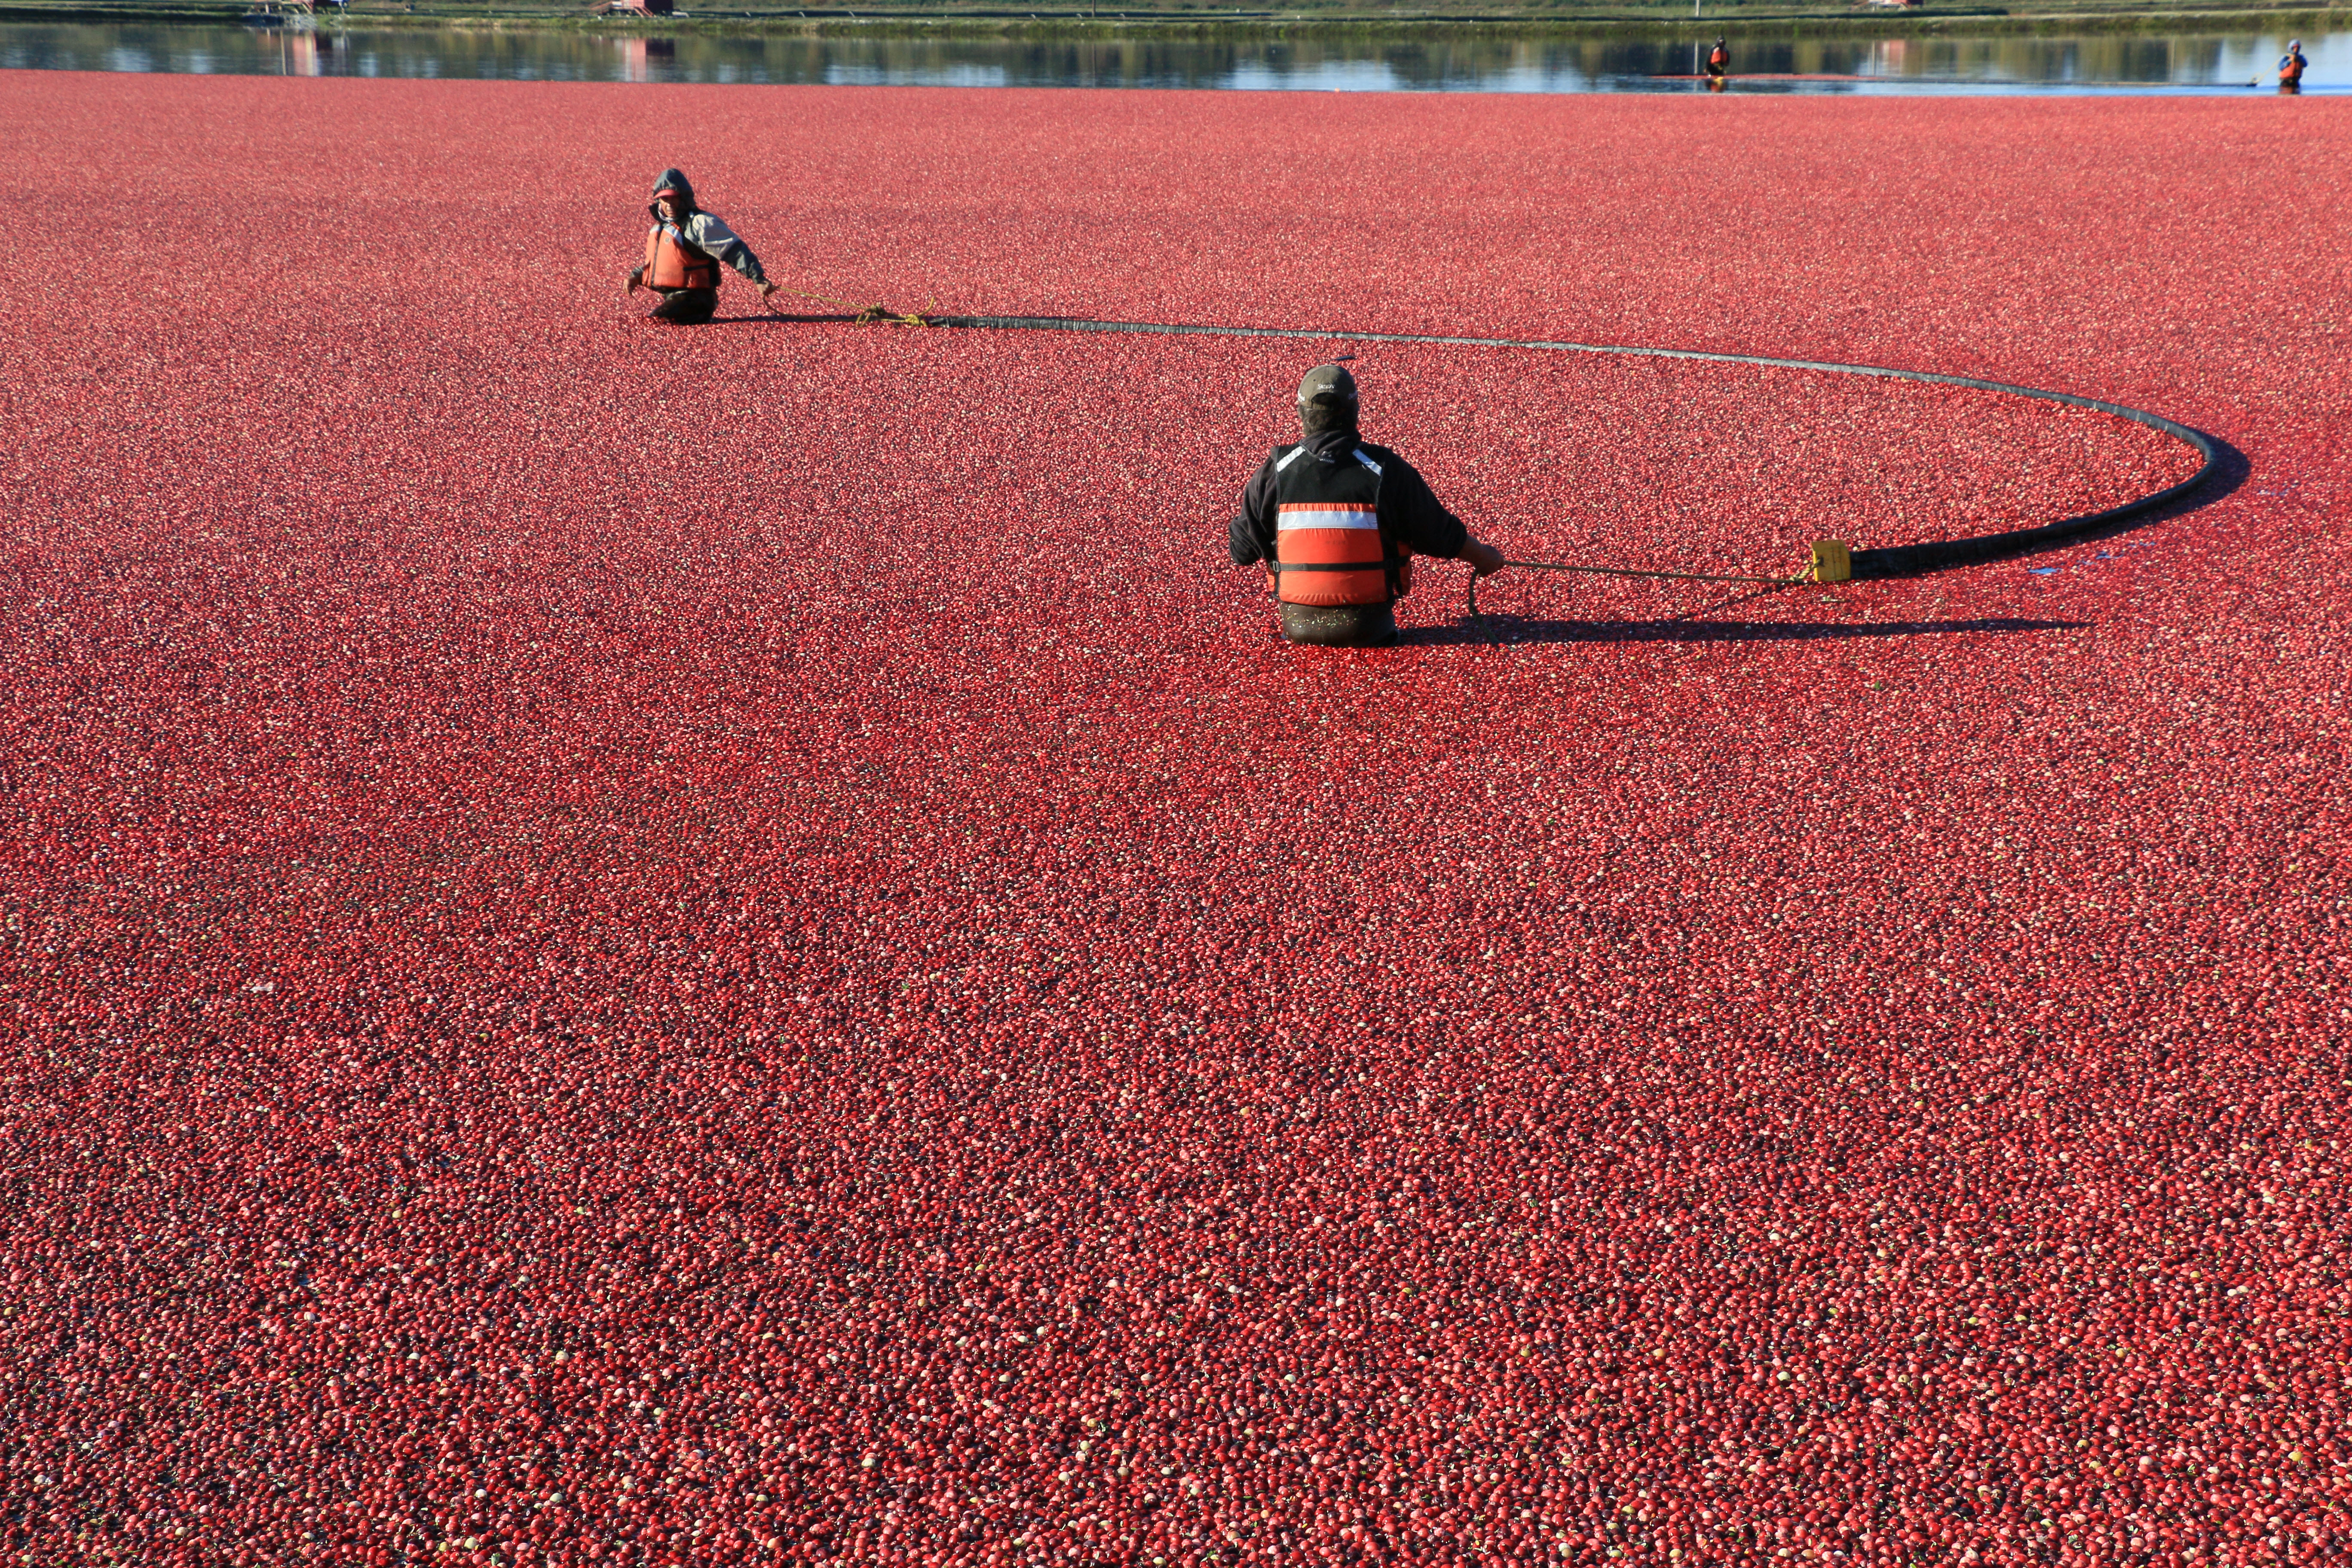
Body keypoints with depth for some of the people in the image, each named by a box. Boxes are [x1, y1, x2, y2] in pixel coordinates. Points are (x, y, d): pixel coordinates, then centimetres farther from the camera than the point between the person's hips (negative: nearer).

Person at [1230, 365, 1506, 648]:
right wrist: (1483, 557, 22)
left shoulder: (1274, 473, -5)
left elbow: (1242, 552, 4)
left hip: (1298, 626, 2)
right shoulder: (1387, 470, -7)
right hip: (1367, 631, -2)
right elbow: (1442, 534, 3)